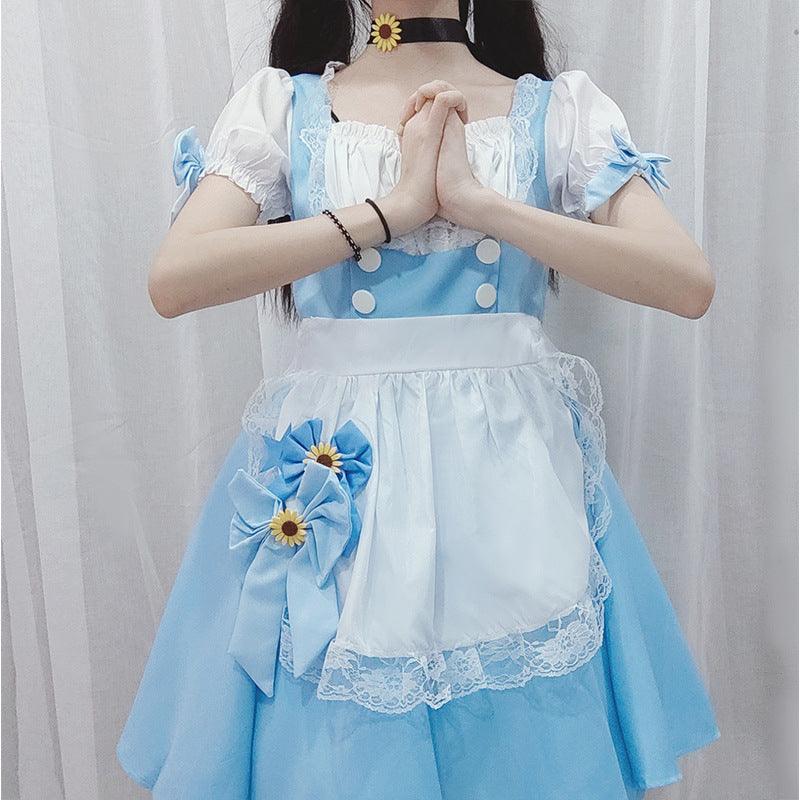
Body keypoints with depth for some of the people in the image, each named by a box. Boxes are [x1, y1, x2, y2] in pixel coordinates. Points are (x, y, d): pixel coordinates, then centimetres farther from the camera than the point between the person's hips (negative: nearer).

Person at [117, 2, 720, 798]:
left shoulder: (560, 106, 6)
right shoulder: (280, 101, 5)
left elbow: (690, 283, -8)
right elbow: (173, 279, -11)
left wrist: (476, 199, -12)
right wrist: (391, 208, -12)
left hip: (512, 469, 1)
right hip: (332, 475, 0)